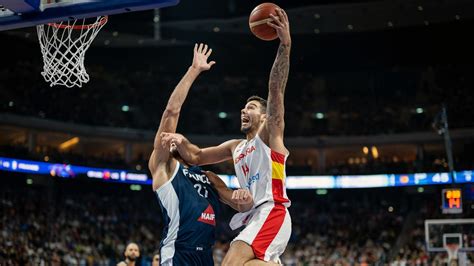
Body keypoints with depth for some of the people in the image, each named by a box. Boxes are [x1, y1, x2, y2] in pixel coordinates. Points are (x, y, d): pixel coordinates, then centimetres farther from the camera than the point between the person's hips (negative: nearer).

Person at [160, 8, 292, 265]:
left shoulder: (269, 134, 5)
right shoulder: (235, 147, 26)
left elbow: (276, 89, -9)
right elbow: (196, 157, 24)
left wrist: (285, 45, -23)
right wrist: (181, 141, 0)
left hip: (271, 212, -9)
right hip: (253, 216, 9)